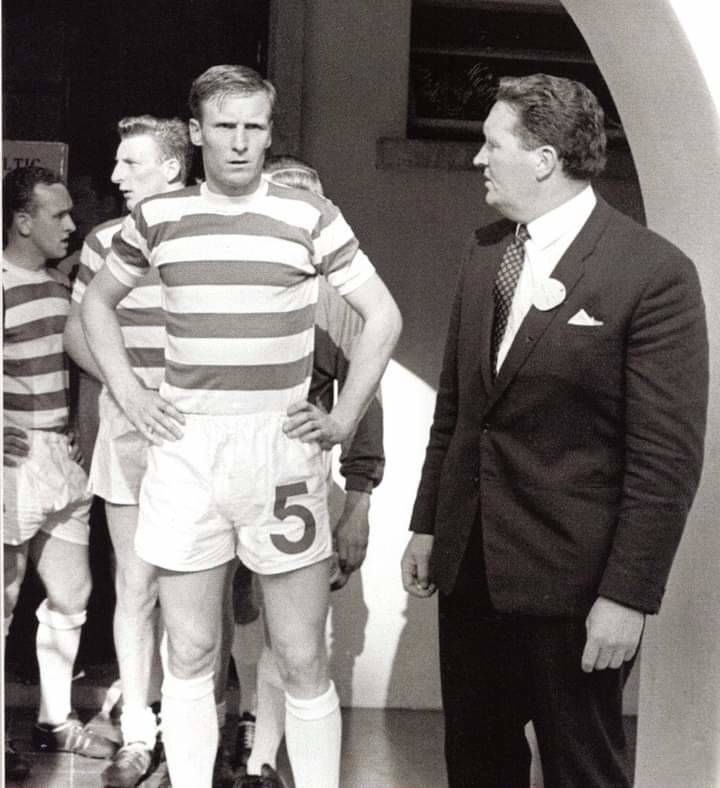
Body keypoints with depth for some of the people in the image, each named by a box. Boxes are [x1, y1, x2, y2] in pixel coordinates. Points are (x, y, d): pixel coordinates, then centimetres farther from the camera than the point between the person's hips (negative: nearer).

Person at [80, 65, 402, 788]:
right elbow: (97, 301, 20)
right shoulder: (156, 218, 6)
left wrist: (345, 417, -1)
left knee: (303, 660, 3)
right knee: (189, 656, 8)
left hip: (279, 449, -2)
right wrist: (127, 393, 9)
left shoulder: (309, 217, -1)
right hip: (184, 450, 2)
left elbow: (382, 315, 4)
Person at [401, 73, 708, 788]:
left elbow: (668, 455, -15)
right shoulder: (486, 251, 7)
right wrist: (426, 524, 14)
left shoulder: (654, 272, -15)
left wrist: (628, 595, -16)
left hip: (570, 578, -6)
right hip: (468, 563, 6)